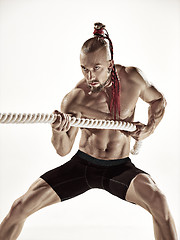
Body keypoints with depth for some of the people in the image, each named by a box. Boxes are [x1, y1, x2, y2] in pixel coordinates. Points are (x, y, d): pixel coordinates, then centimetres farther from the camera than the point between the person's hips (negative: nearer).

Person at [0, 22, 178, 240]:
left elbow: (159, 100, 11)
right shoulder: (75, 99, -16)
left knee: (158, 201, -33)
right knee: (21, 206, -14)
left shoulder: (132, 78, -10)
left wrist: (150, 128, -7)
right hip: (82, 165, 0)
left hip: (120, 168, 0)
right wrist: (58, 132, -35)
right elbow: (63, 150, -12)